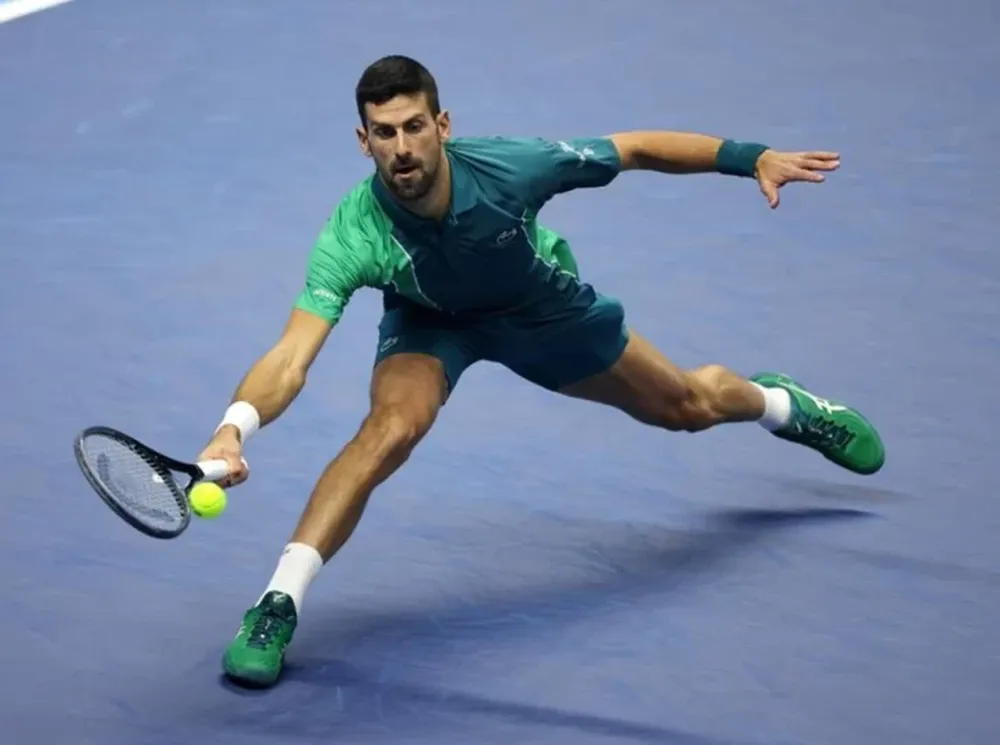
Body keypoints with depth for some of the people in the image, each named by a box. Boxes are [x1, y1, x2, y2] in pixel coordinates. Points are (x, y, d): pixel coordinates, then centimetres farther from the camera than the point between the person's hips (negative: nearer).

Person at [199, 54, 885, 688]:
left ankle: (782, 404, 56)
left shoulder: (510, 168, -39)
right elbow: (291, 360, -47)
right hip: (430, 320, -1)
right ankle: (278, 606, -27)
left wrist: (752, 157, -22)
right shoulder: (352, 237, -40)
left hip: (540, 307, 2)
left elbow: (634, 150, -22)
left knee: (686, 406, 18)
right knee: (393, 424, -33)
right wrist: (235, 427, -66)